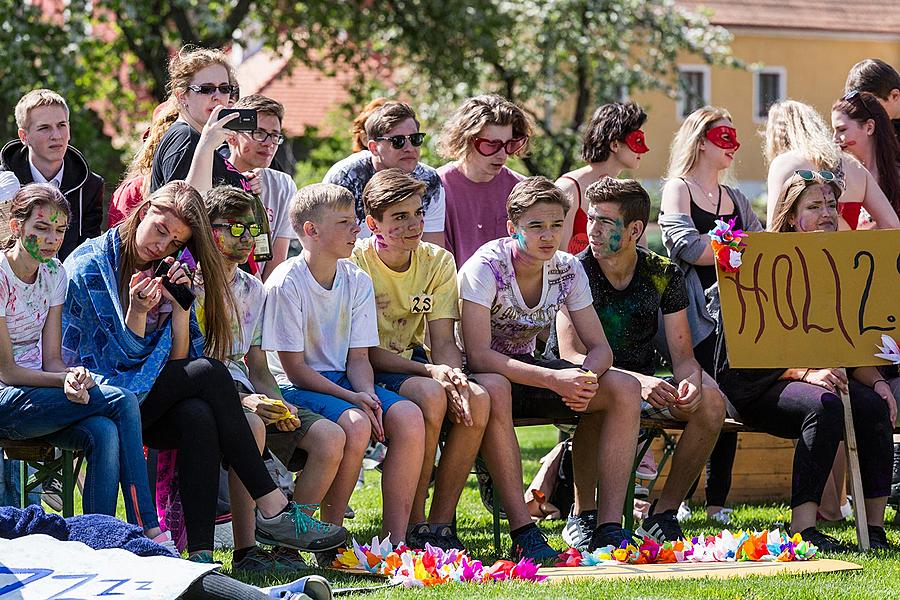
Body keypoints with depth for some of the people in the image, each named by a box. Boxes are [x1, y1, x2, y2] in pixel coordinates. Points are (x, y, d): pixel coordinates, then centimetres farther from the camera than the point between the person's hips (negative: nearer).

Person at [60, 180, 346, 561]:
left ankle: (201, 553, -42)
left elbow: (179, 360, 5)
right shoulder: (89, 266, -2)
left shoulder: (165, 273, 14)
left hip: (152, 401, 5)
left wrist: (180, 306, -8)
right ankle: (272, 511, -27)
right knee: (210, 372, -26)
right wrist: (137, 312, -22)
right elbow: (126, 359, -6)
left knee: (198, 416, -32)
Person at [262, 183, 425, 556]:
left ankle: (395, 538, -18)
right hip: (296, 387, -6)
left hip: (344, 381, 6)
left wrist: (367, 394, -16)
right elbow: (294, 368, -13)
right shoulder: (286, 284, -13)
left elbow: (358, 358, 6)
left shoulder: (358, 282, 6)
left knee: (409, 417, -21)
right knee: (355, 425, -34)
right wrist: (350, 398, -21)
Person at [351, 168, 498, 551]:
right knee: (429, 395, -35)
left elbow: (443, 341, -2)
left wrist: (453, 375, -26)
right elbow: (364, 351, -16)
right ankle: (413, 527, -23)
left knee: (477, 399, -26)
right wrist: (430, 371, -28)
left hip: (417, 364, 5)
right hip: (369, 372, -5)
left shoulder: (437, 261, 3)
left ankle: (441, 523, -17)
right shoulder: (355, 264, -13)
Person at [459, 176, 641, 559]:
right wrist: (554, 380, -38)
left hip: (528, 367, 6)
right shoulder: (485, 267, -22)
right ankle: (523, 532, -38)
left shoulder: (568, 270, -5)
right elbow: (479, 355, -30)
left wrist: (584, 376, -30)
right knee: (494, 393, -42)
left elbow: (600, 348, -5)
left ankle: (608, 524, -18)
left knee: (624, 389, -14)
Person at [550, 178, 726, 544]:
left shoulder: (663, 275, 0)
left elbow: (684, 356, -1)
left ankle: (663, 514, -11)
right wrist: (638, 381, -36)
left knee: (710, 401, -23)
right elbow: (571, 355, -21)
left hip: (642, 385, 4)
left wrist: (691, 383, -27)